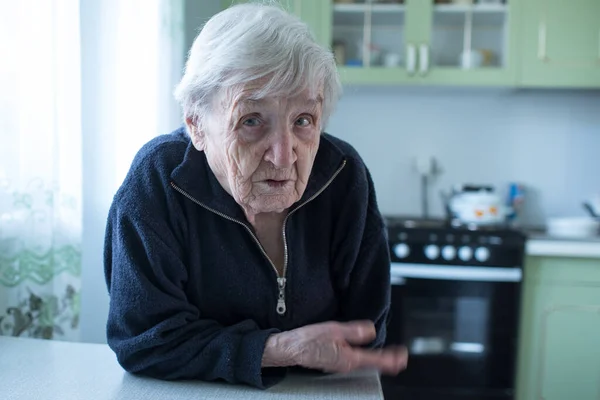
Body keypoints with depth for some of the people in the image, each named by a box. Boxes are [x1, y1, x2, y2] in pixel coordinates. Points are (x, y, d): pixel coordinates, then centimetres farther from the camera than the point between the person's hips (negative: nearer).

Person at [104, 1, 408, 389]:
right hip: (189, 394, -1)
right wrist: (283, 349, -26)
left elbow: (365, 328, -5)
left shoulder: (344, 175, -14)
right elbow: (143, 338, -19)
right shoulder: (157, 179, -21)